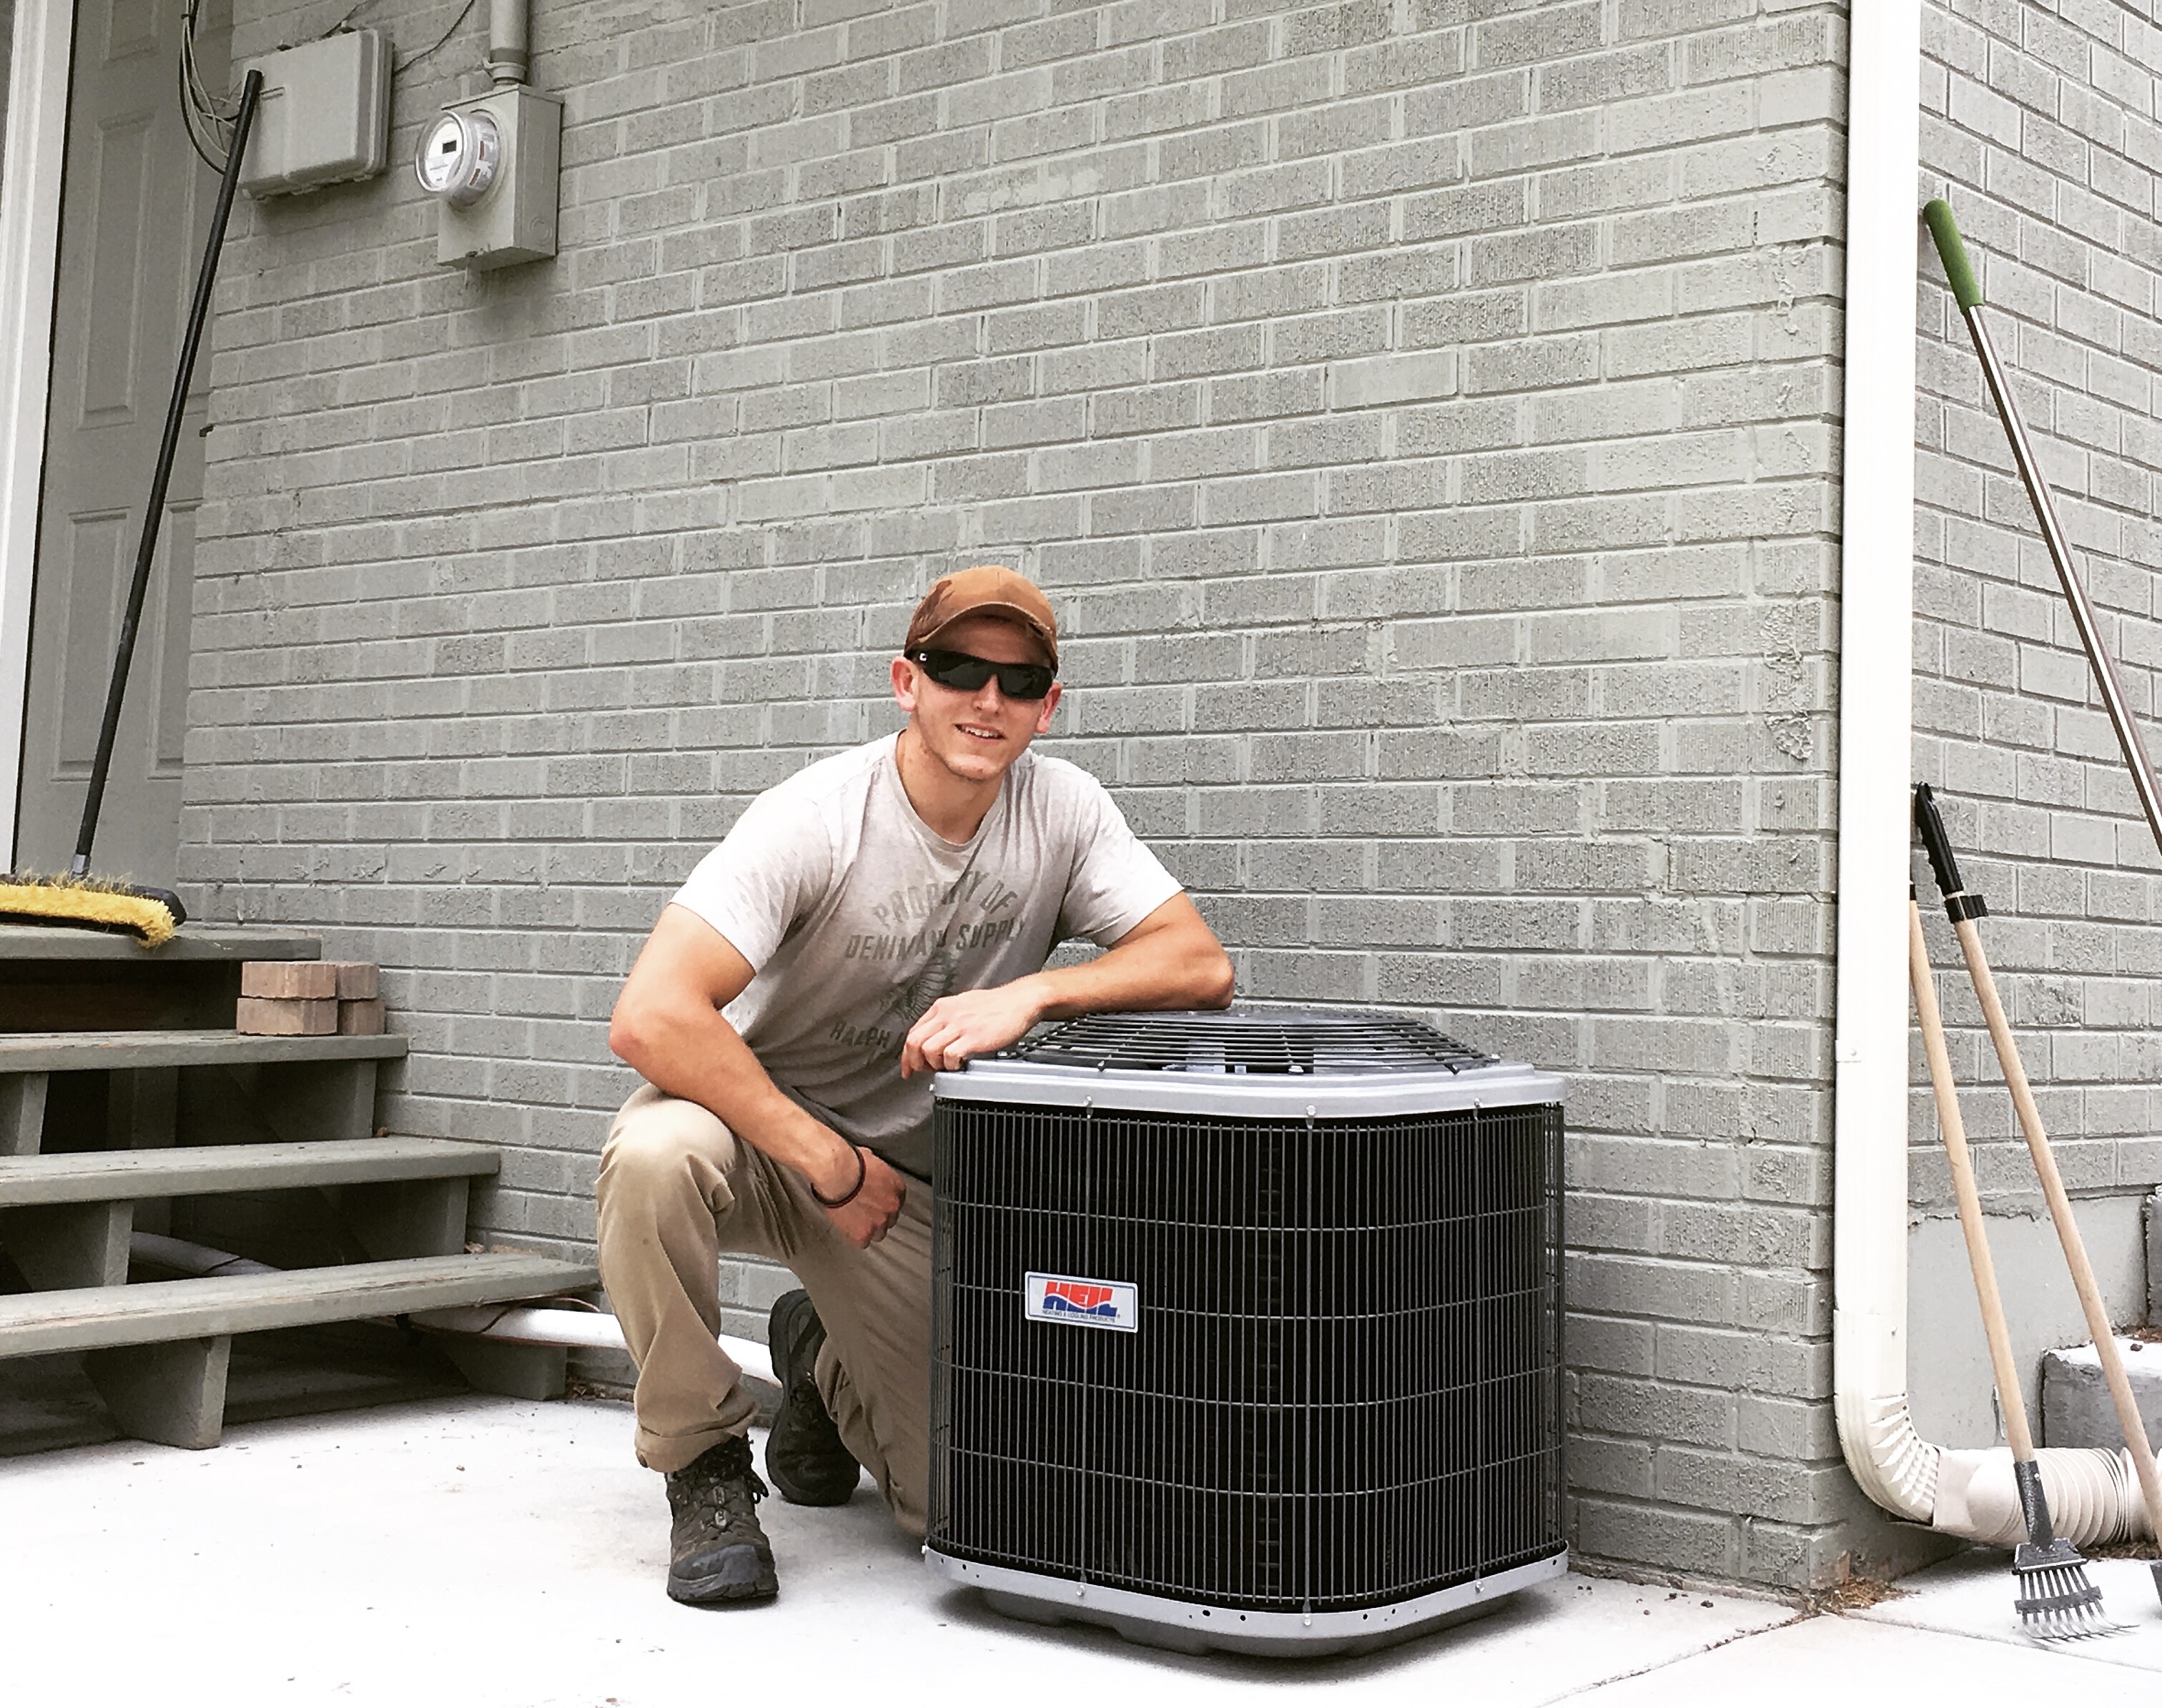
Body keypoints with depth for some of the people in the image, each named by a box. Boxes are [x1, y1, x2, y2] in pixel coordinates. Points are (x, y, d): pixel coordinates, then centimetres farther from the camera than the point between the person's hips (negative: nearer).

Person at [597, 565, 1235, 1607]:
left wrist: (1027, 994, -33)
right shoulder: (815, 818, -24)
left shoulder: (1060, 809, -11)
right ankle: (706, 1463, -13)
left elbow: (1199, 963, -17)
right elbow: (651, 1018, -32)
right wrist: (830, 1167, -29)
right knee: (655, 1159, -39)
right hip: (757, 1121, -3)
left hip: (909, 1175, 3)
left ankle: (823, 1360, 30)